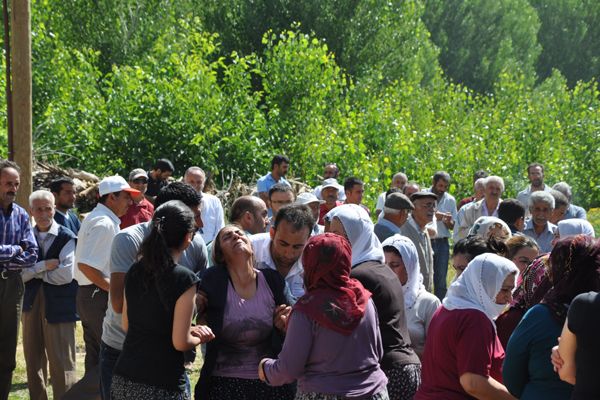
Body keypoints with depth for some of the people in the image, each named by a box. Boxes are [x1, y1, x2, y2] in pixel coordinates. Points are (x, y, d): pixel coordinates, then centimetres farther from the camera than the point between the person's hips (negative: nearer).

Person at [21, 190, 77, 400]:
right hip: (32, 303, 5)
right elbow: (20, 273, -2)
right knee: (33, 360, 14)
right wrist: (44, 266, -15)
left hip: (58, 305, -5)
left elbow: (66, 275, -15)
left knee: (61, 362, -4)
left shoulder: (66, 237, -7)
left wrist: (35, 271, -6)